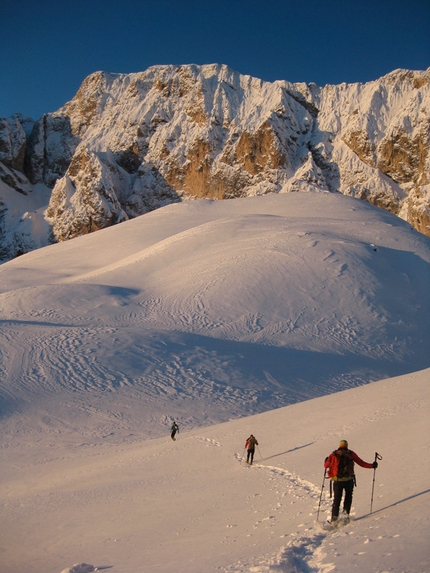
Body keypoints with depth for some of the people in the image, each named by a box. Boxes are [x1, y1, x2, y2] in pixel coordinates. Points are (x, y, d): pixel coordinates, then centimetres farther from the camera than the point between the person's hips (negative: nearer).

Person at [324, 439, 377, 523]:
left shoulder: (334, 455, 5)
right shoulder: (351, 454, 5)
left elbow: (326, 465, 7)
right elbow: (361, 463, 4)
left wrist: (326, 460, 30)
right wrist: (372, 465, 14)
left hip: (337, 480, 0)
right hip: (349, 480, 0)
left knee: (337, 499, 8)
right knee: (348, 496, 22)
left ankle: (334, 518, -1)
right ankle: (346, 512, 8)